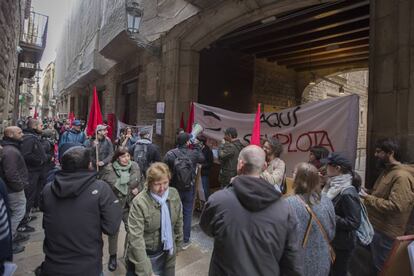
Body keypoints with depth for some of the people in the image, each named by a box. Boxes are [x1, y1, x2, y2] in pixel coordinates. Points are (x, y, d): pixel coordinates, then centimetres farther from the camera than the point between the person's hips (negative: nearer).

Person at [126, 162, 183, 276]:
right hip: (144, 253, -4)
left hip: (167, 252, 4)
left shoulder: (174, 194, -11)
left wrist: (178, 241, 13)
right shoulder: (139, 203, -26)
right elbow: (136, 238, -26)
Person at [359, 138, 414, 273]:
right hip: (376, 227, 9)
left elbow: (395, 206, -30)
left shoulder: (401, 176, -22)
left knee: (382, 268, 9)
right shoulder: (387, 171, 9)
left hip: (386, 233, -9)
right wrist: (366, 193, 6)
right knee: (375, 264, 23)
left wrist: (367, 197, -26)